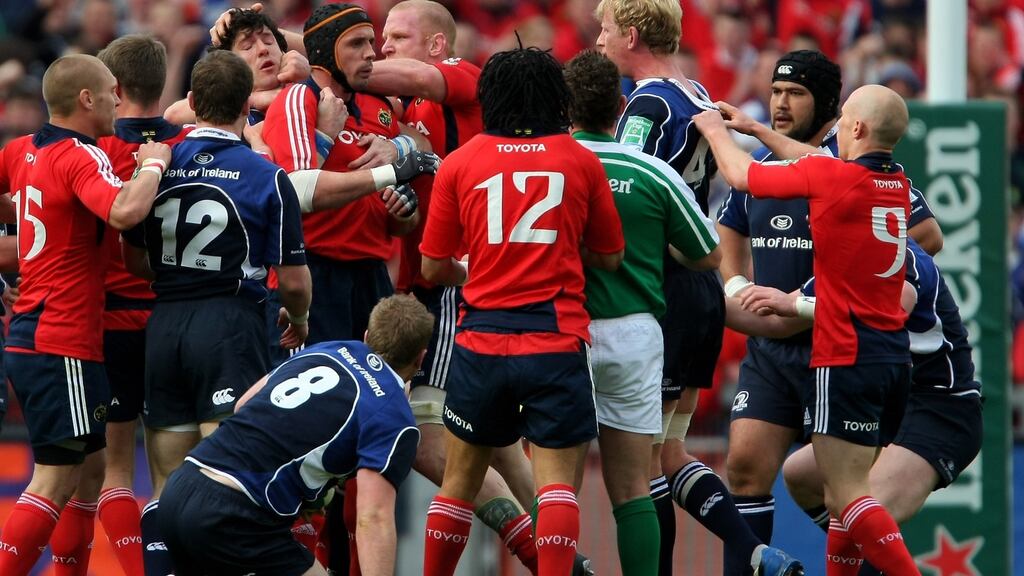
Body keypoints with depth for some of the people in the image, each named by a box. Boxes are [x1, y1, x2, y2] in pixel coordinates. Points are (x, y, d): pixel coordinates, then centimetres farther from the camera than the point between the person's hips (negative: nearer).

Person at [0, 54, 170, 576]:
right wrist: (153, 164, -17)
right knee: (55, 483, -8)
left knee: (90, 469, 18)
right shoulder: (80, 157, -15)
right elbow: (125, 211, -34)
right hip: (63, 349, -10)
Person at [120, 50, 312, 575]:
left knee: (167, 485, 9)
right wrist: (298, 321, 18)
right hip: (230, 326, -4)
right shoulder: (267, 178, -6)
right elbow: (293, 279, -3)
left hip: (164, 326, 4)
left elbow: (135, 262, 13)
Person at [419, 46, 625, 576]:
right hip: (557, 341, -1)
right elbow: (609, 257, 10)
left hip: (481, 339, 1)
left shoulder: (459, 163, 3)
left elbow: (433, 268, 6)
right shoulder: (581, 162, 2)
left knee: (460, 478, 15)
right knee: (558, 482, -3)